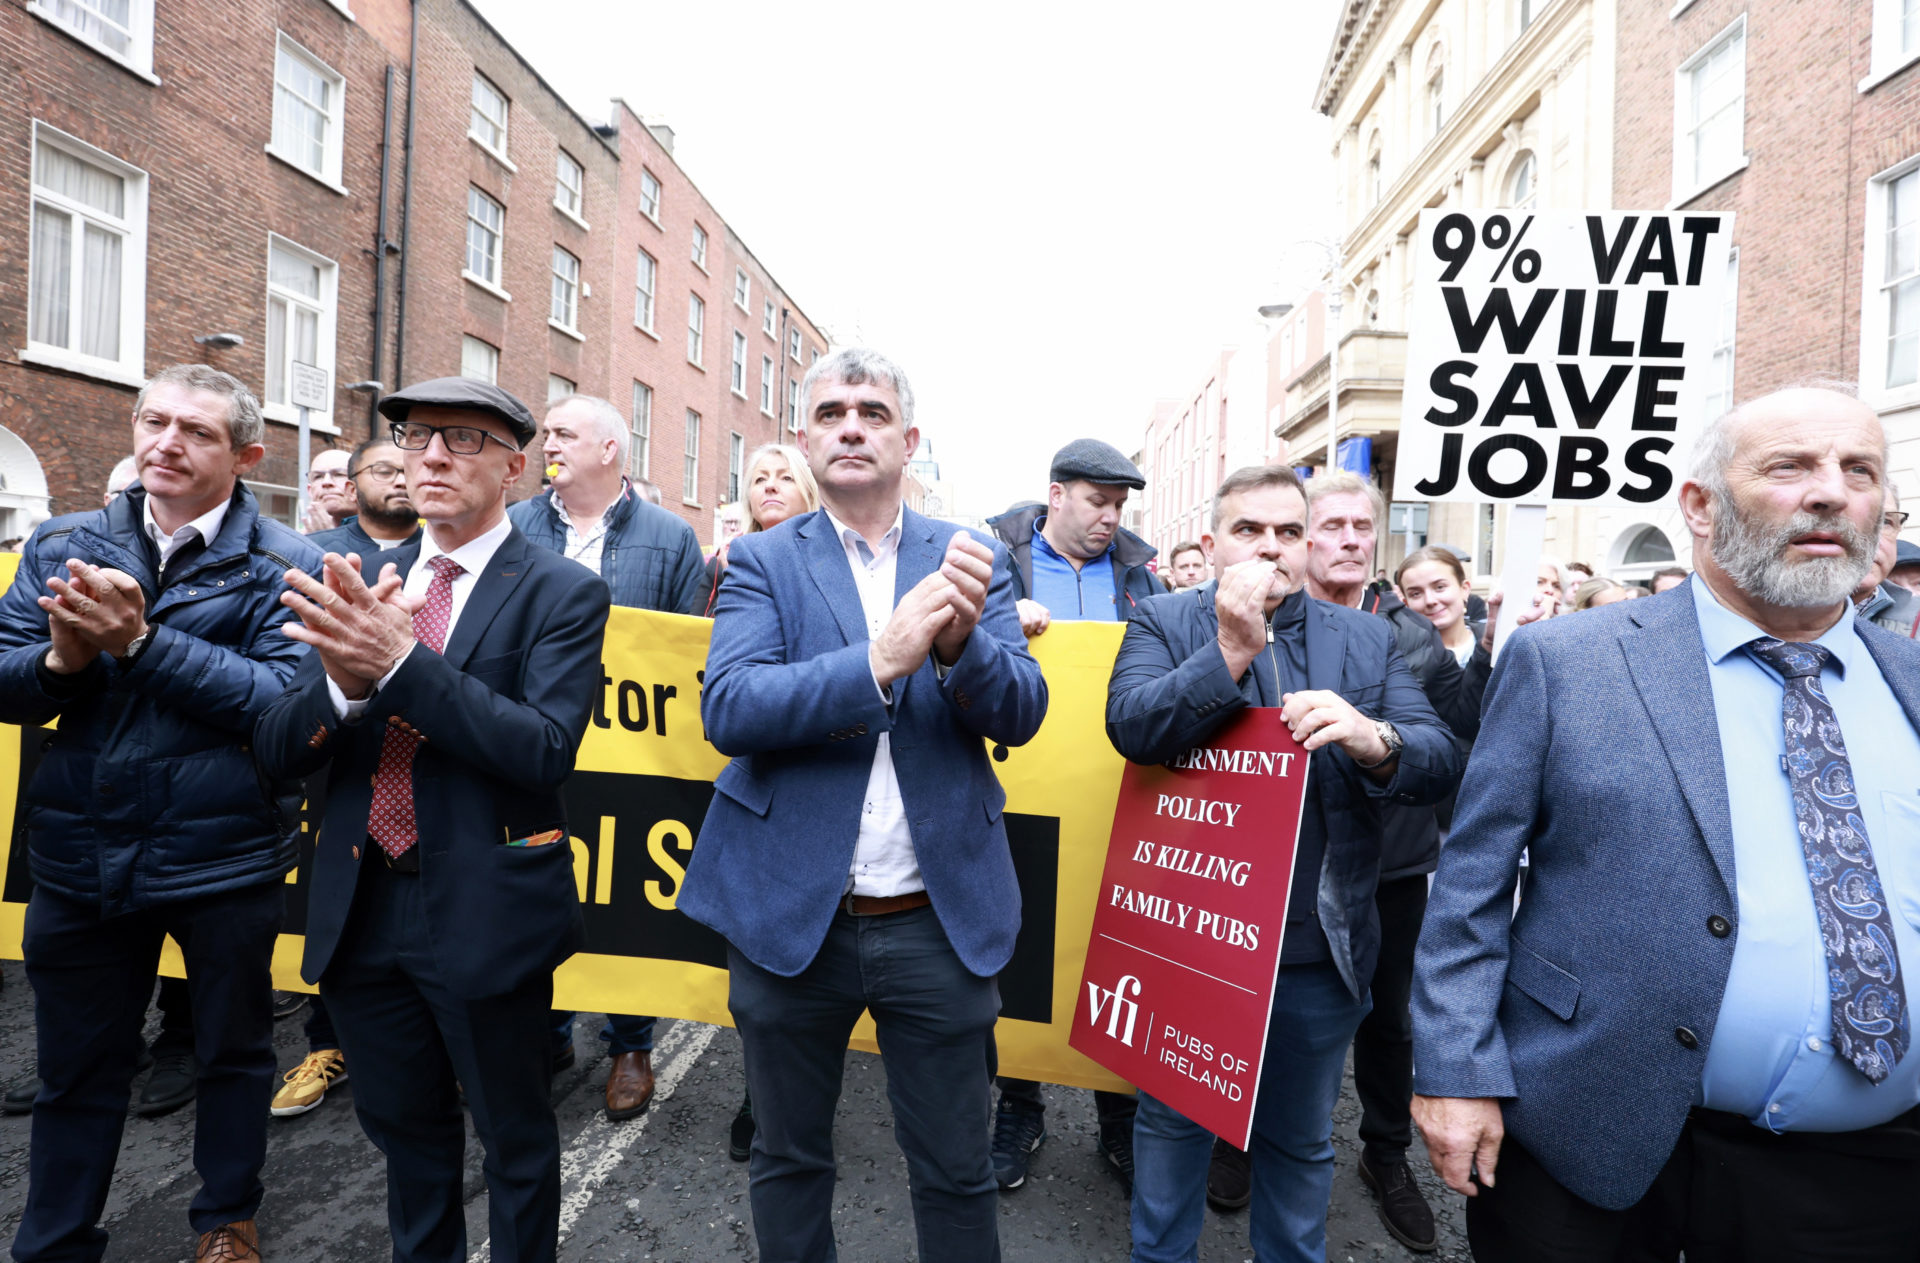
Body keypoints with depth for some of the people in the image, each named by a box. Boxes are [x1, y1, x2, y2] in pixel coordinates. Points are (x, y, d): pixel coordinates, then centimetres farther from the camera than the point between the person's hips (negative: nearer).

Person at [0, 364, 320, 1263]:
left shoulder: (281, 565, -9)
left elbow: (285, 700, -20)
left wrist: (141, 640, -24)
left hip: (225, 858, -2)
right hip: (80, 855, 3)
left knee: (234, 1051, 18)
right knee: (77, 1069, 20)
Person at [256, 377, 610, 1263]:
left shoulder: (561, 593, -10)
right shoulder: (363, 586, 5)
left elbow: (546, 749, -22)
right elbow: (275, 748, 1)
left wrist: (401, 661, -29)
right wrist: (343, 681, -21)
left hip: (485, 913, -5)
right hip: (362, 910, 5)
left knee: (513, 1133, 14)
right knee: (402, 1124, 24)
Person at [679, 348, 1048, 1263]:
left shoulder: (971, 561, 1)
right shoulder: (762, 560, -2)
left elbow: (1021, 713, -7)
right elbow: (727, 708, -16)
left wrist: (960, 643, -28)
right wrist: (881, 659, -29)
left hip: (940, 921, 1)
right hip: (790, 913, 0)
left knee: (956, 1174, 16)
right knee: (789, 1160, 21)